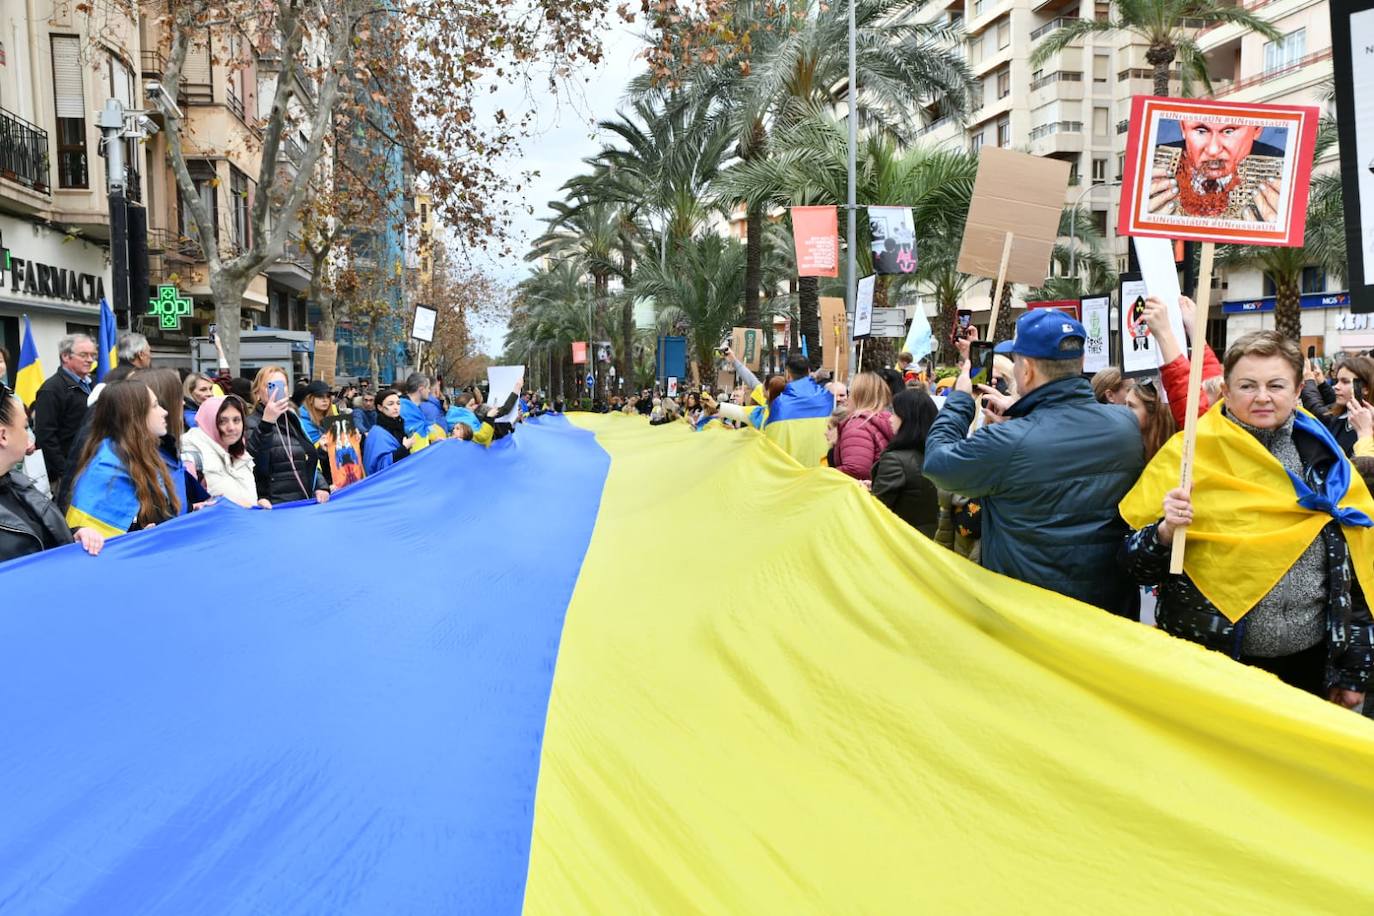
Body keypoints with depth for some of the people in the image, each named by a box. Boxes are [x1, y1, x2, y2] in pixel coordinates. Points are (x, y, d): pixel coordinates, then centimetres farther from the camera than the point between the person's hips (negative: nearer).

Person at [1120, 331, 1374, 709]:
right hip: (1212, 666, -3)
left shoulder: (1325, 459, 2)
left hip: (1309, 664, 3)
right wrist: (1166, 531, -26)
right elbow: (1137, 567, -6)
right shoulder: (1189, 455, -8)